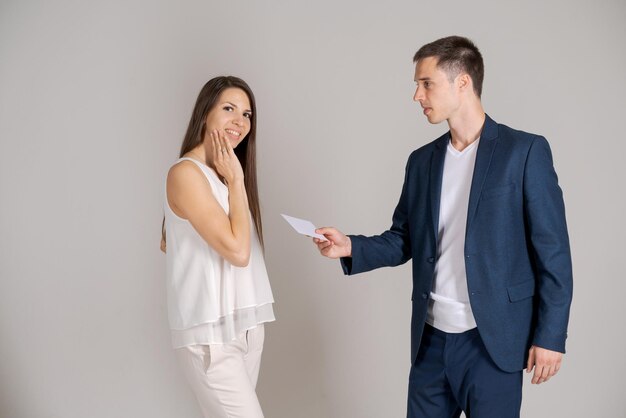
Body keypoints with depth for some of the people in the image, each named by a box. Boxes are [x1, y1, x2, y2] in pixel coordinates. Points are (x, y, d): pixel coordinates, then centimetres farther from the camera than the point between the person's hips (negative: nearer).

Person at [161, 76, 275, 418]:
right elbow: (236, 250, -20)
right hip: (210, 334, -8)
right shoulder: (186, 173, -14)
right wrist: (235, 179, -11)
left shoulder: (226, 174, 12)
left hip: (246, 324, 8)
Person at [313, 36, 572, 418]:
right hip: (431, 337, 5)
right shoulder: (422, 160, 10)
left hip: (492, 340, -4)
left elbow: (552, 250, -6)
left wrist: (550, 336, -9)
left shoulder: (525, 151, -6)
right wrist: (352, 246, -6)